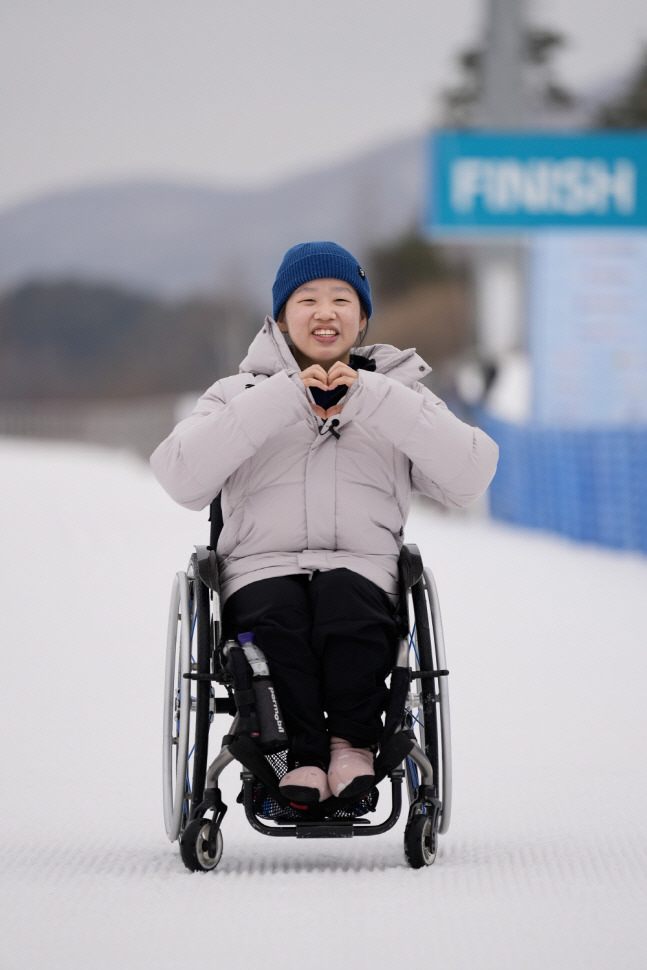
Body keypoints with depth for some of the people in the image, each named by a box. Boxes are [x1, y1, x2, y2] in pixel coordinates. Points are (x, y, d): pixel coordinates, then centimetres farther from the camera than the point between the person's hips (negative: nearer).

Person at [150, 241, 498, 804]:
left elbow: (469, 476, 1)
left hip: (363, 569, 0)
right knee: (277, 621, -35)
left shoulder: (398, 396, 21)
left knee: (346, 609, -35)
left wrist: (370, 399, -6)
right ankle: (304, 753, -20)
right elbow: (182, 477, -2)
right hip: (262, 569, 0)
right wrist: (282, 400, -6)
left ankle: (354, 738, -14)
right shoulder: (241, 394, 20)